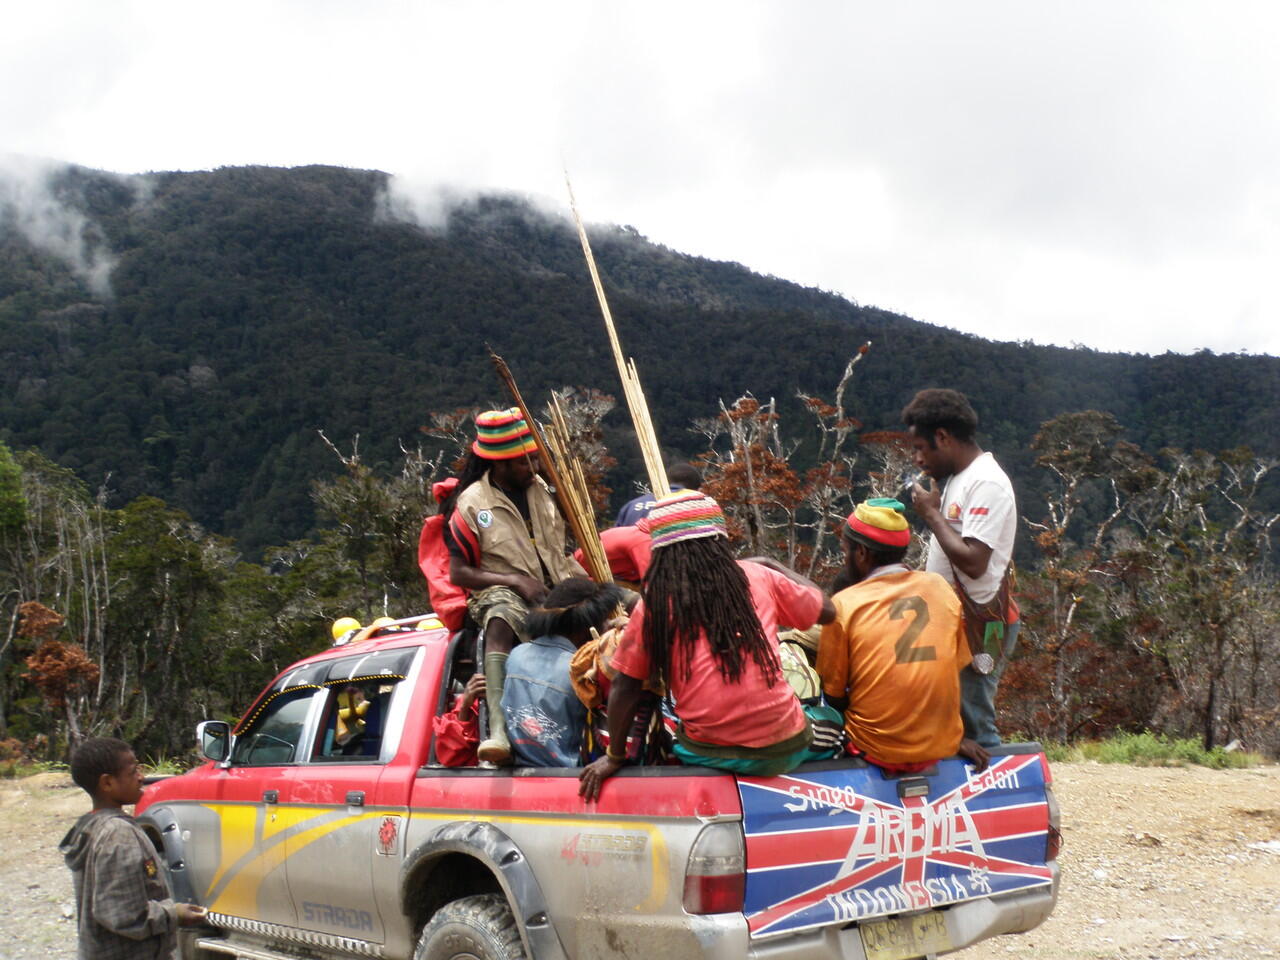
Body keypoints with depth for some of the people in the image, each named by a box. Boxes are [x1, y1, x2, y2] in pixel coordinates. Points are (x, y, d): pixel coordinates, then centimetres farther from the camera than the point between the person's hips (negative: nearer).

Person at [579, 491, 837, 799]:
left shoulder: (653, 603, -1)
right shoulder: (759, 578, 3)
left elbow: (625, 687, 1)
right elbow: (826, 610, 17)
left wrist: (614, 756, 12)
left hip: (708, 757, 0)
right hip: (784, 751, 0)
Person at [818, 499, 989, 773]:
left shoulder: (844, 605, -10)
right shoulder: (940, 587, 1)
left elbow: (834, 695, -4)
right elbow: (957, 666, 9)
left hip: (877, 751, -4)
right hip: (941, 747, 4)